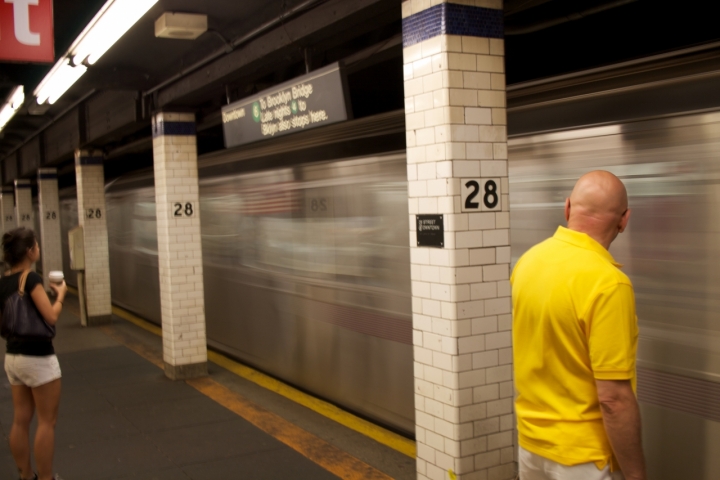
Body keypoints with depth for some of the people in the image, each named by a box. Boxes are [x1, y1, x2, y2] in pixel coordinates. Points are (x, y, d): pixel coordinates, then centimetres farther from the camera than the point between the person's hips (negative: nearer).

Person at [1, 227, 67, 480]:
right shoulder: (31, 279, -18)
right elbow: (51, 317, -22)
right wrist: (60, 294, -7)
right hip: (38, 358, -8)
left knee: (21, 420, 13)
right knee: (47, 421, 3)